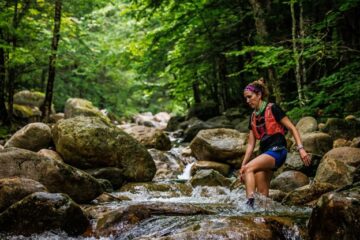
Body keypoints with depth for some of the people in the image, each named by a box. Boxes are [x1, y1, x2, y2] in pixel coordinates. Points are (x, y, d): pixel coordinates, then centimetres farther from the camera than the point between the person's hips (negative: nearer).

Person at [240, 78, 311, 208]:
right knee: (262, 193, -1)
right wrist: (242, 165, 11)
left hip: (277, 150, -7)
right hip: (265, 153, 7)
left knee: (249, 169, -28)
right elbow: (251, 144, 17)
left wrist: (300, 148, -17)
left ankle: (250, 201, -39)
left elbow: (292, 128, -6)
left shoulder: (272, 109, -3)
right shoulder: (253, 117, 16)